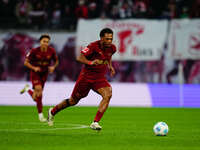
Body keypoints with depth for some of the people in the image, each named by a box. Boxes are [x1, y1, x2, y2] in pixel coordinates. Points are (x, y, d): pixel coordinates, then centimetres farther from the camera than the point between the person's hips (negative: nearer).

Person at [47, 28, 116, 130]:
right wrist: (90, 62, -38)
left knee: (108, 94, -26)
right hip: (86, 76, -4)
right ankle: (52, 112, 35)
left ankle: (95, 123, -25)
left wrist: (110, 66, 8)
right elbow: (79, 58, -23)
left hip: (100, 78, 4)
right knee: (73, 101, 8)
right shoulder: (94, 46, -19)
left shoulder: (112, 48, -1)